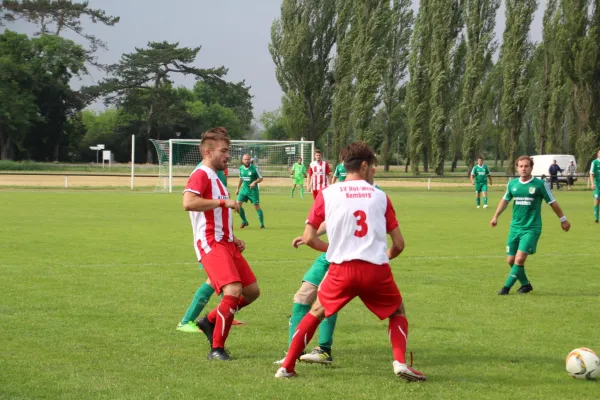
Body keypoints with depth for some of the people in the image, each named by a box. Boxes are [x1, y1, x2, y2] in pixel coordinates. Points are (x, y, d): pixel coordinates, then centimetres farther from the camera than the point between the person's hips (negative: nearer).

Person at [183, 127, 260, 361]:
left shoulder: (215, 178, 22)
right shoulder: (201, 175, -9)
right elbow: (188, 202, -28)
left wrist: (233, 239, 19)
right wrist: (223, 202, -24)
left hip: (226, 243, 10)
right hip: (211, 244, -10)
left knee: (252, 291, 9)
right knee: (233, 291, -23)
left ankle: (210, 321, 22)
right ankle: (216, 349, -14)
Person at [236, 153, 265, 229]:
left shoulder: (254, 168, -12)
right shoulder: (241, 168, 3)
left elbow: (260, 178, -7)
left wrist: (254, 182, -24)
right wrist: (238, 188, 20)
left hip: (253, 190, -5)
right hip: (244, 189, 5)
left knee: (257, 207, -6)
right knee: (238, 204, -6)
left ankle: (262, 224, 7)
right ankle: (244, 222, 12)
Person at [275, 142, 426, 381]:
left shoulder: (327, 194, 6)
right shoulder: (380, 196, 9)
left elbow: (308, 238, 4)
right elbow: (399, 244, 9)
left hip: (342, 269, 0)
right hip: (377, 269, 0)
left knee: (316, 313, 21)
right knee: (398, 313, 22)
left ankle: (287, 367, 15)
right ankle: (400, 362, -1)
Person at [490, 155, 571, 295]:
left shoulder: (540, 184, -7)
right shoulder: (512, 184, 4)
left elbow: (552, 202, 2)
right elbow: (505, 200, 21)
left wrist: (563, 219, 9)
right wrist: (495, 216, 16)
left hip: (531, 228, -5)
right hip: (515, 227, 5)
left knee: (519, 259, -16)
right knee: (511, 260, 5)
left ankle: (507, 287, -6)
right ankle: (525, 284, 26)